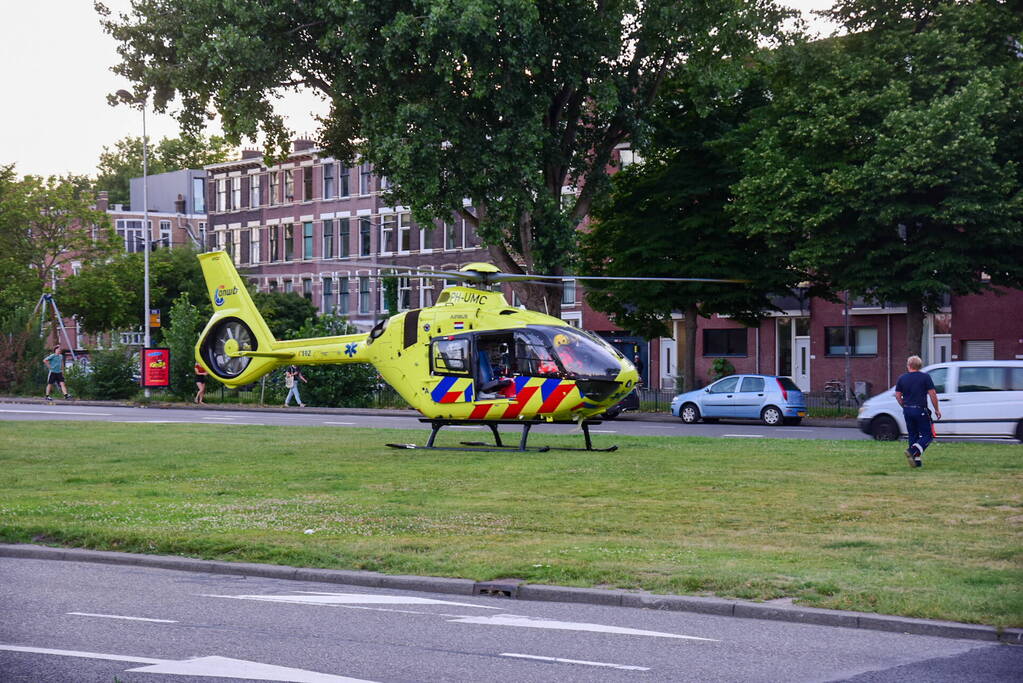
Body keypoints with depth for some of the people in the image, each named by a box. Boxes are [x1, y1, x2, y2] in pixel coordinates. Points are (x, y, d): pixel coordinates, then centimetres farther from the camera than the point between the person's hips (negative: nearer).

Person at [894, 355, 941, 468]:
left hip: (907, 411, 4)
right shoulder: (925, 377, -4)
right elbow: (932, 394, -6)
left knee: (913, 435, 13)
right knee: (927, 435, 1)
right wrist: (936, 409, 2)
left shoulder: (902, 378, 6)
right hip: (920, 410, -4)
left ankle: (917, 460, 11)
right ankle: (912, 451, -21)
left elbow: (898, 396, 7)